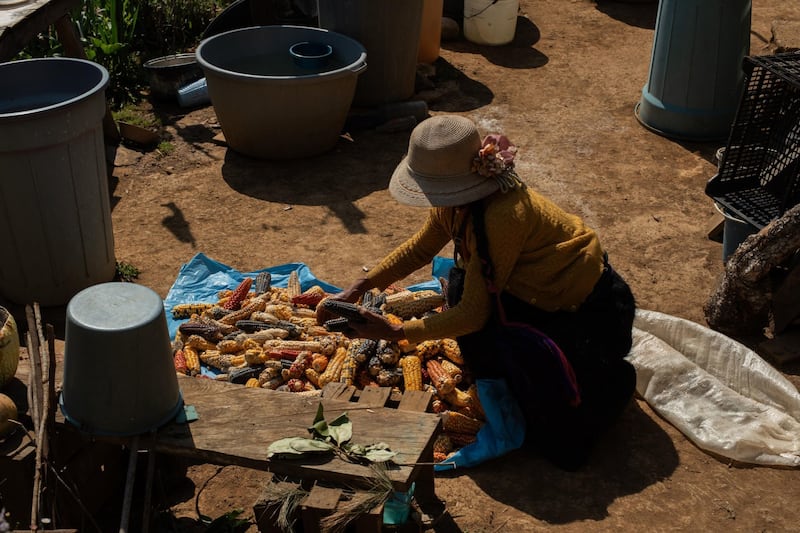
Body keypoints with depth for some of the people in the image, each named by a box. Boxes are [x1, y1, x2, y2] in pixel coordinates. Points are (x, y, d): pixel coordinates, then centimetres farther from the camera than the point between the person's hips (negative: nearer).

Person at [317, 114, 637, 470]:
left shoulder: (503, 217, -34)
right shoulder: (455, 201, -9)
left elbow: (474, 312, -27)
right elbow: (420, 248, 8)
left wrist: (395, 332, -24)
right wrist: (358, 288, 0)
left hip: (593, 313, -9)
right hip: (548, 292, 9)